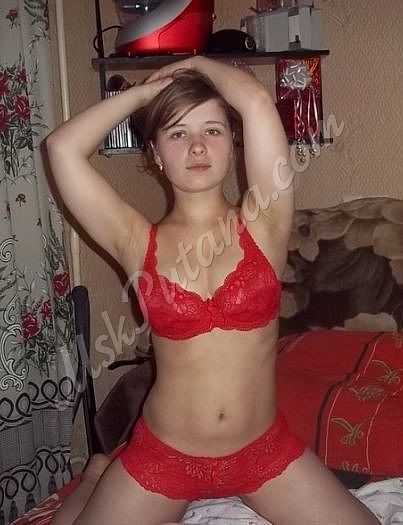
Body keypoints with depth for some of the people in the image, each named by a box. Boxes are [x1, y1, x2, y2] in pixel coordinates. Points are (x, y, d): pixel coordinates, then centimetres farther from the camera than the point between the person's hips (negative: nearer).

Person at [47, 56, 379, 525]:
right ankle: (98, 478, 30)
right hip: (162, 456, 0)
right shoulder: (138, 243, -6)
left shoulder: (263, 222, -7)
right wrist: (148, 89, -2)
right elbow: (62, 146, -15)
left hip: (264, 449, 1)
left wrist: (197, 64, 1)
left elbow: (257, 102, -19)